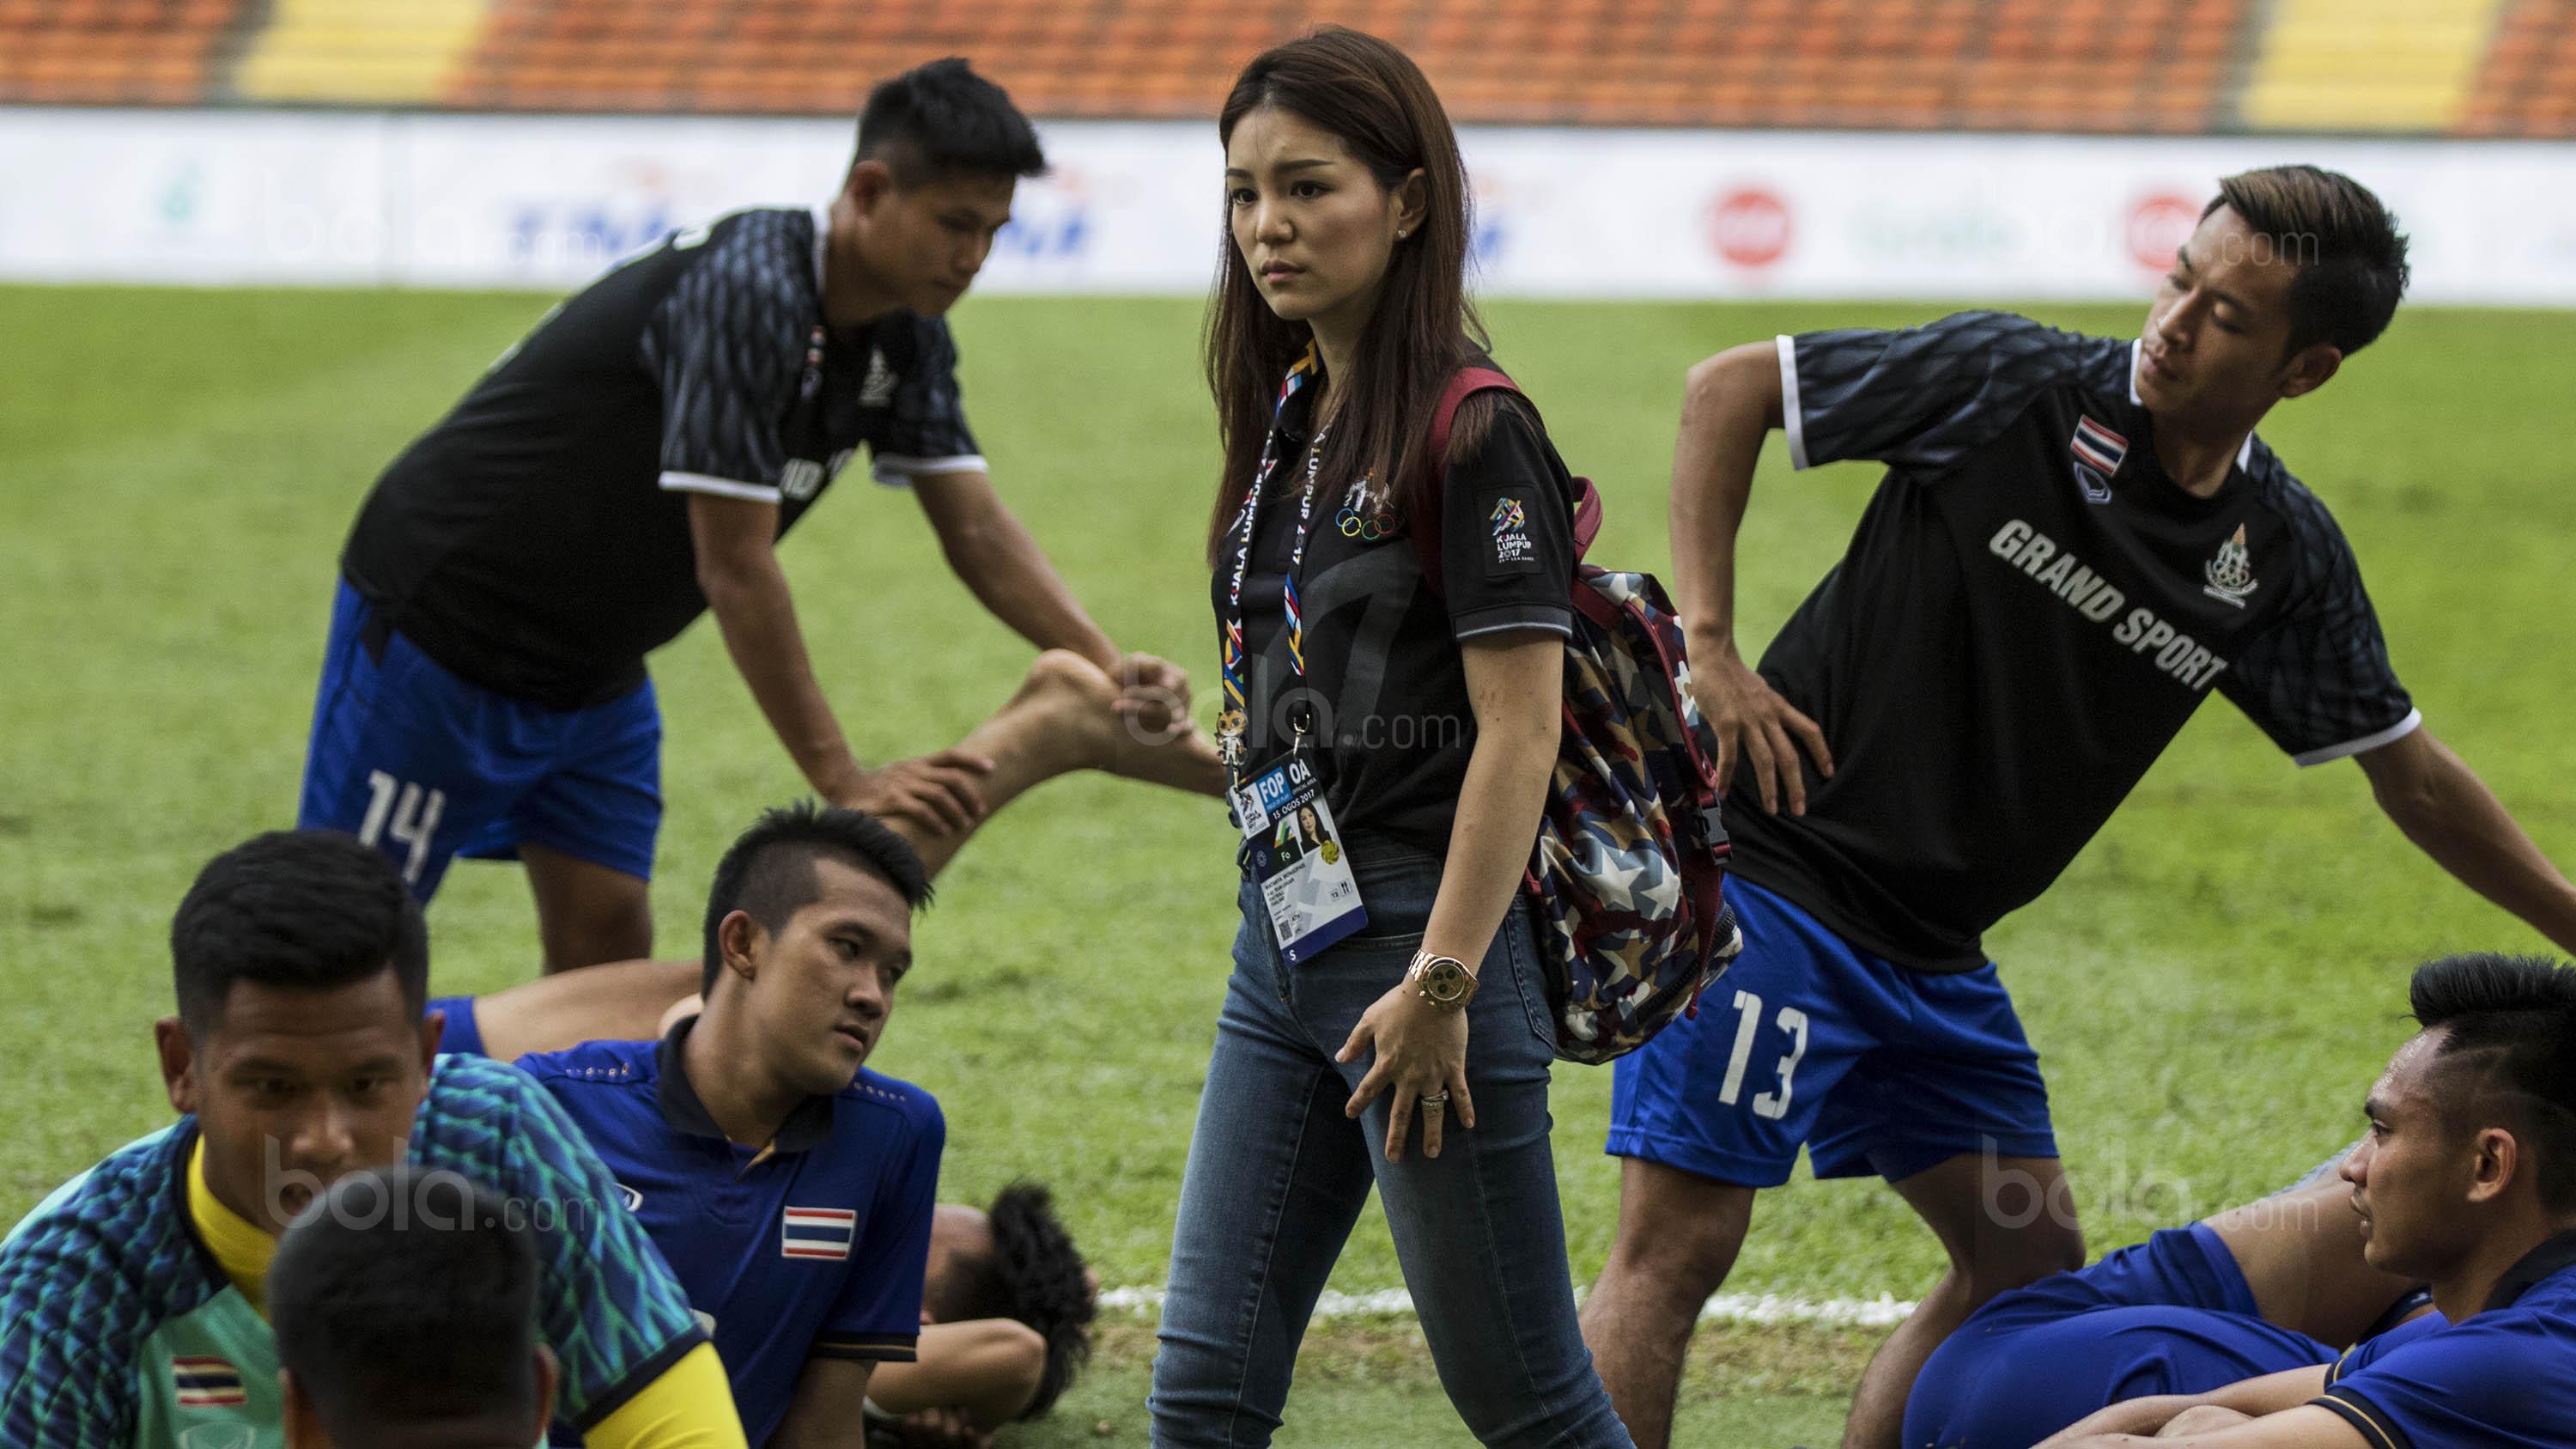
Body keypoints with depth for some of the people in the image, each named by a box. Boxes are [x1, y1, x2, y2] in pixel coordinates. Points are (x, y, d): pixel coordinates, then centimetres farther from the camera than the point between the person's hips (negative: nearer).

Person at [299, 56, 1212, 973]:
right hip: (442, 629, -9)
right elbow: (735, 566, -30)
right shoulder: (750, 292, -30)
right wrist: (843, 782, -29)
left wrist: (1106, 669, -20)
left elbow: (976, 528, -2)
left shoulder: (904, 337, -2)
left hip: (594, 670, 9)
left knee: (606, 951, 2)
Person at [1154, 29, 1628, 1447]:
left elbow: (1519, 733, -17)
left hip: (1425, 932, -8)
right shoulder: (1289, 419, 12)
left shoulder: (1474, 436, -13)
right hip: (1286, 938, 8)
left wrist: (1442, 982, -20)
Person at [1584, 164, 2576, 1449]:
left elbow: (2412, 777, 14)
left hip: (1934, 951, 7)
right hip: (1766, 874, -7)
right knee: (1679, 1244, -14)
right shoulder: (2014, 384, -13)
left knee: (2030, 1260, 9)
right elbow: (1728, 389, -6)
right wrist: (1707, 645, -15)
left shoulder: (2287, 558, 2)